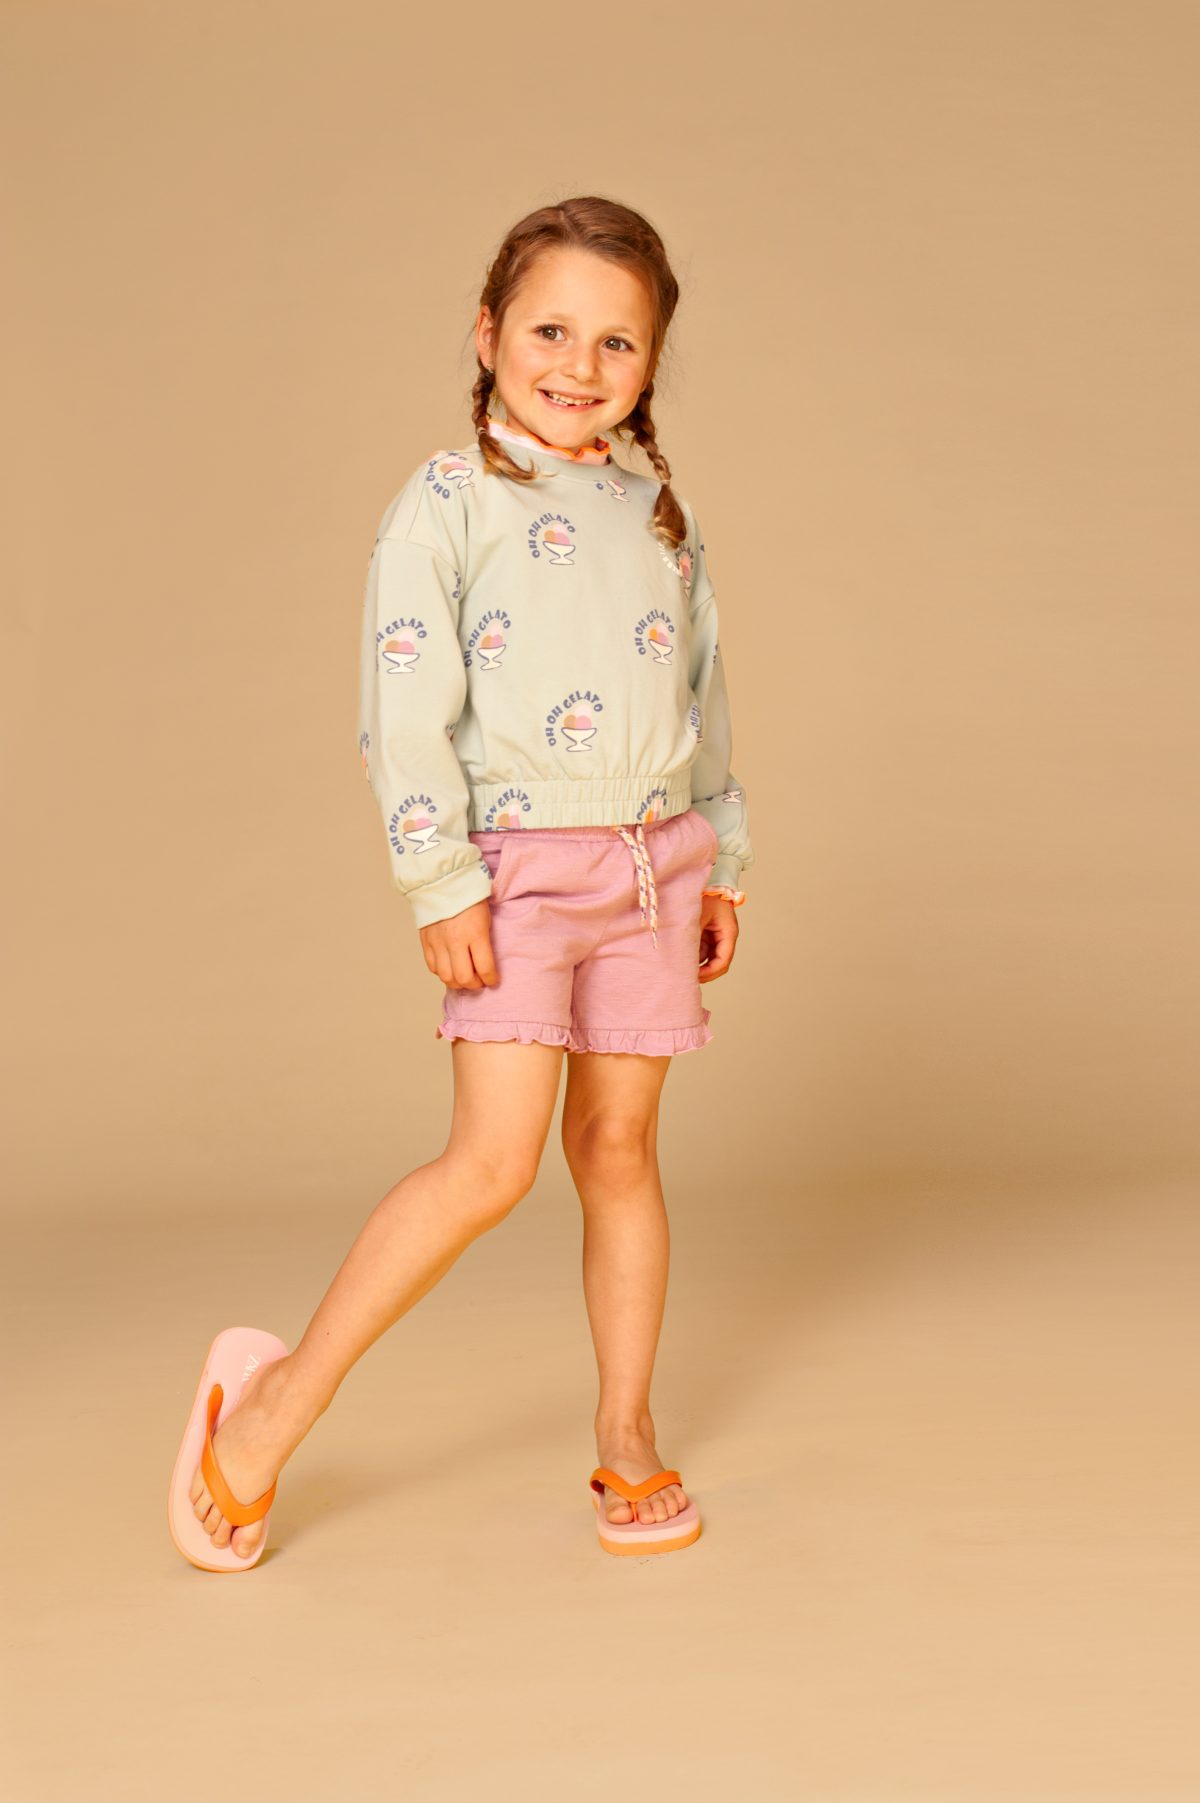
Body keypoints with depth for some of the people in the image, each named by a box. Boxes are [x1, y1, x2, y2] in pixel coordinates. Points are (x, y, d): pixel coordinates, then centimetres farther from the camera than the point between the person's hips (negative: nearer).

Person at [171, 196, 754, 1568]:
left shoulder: (659, 511, 12)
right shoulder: (446, 504, -5)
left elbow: (703, 697, 18)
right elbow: (404, 712, -10)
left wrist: (718, 864, 16)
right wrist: (440, 882, -16)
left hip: (652, 863, 5)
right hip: (518, 868, -5)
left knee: (618, 1149, 9)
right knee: (493, 1160, -12)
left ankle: (626, 1431, 22)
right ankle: (283, 1400, 2)